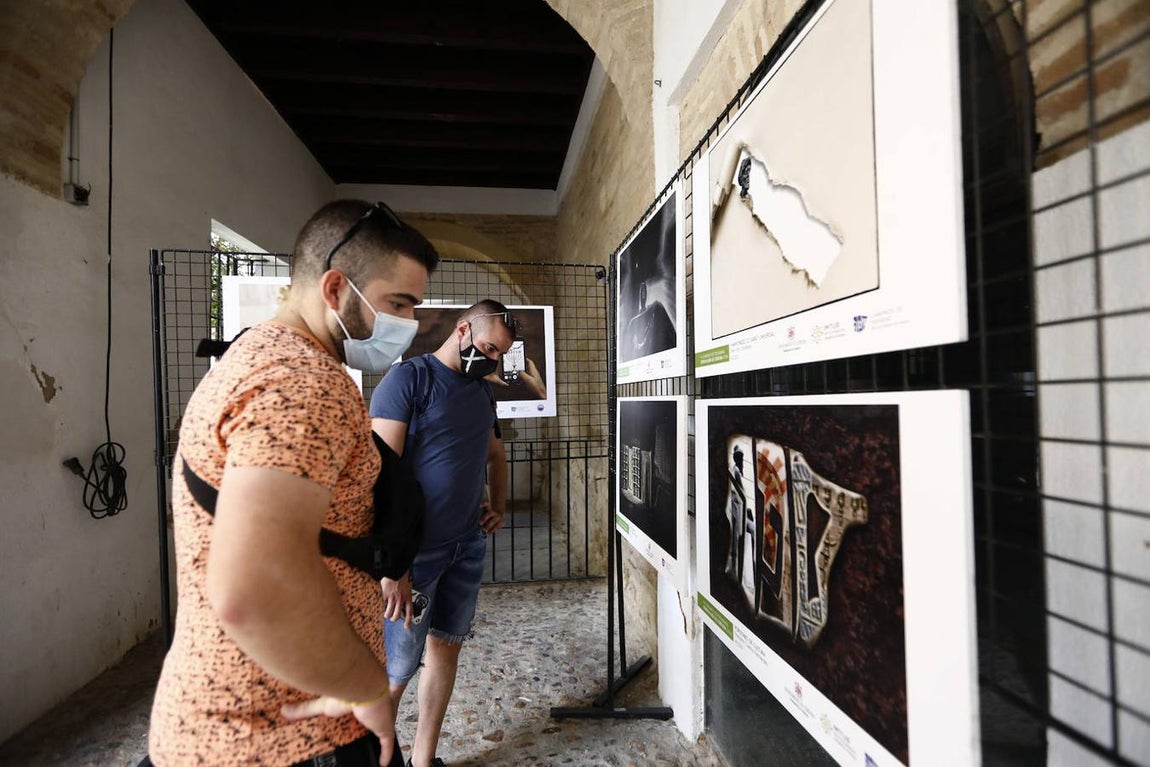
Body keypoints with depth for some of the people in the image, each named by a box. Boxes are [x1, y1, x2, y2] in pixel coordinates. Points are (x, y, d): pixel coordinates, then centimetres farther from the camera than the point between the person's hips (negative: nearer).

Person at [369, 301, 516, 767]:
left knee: (447, 645, 17)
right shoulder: (409, 378, -12)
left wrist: (499, 505, 10)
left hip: (469, 545, 7)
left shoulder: (481, 391, 11)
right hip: (415, 549, -7)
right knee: (395, 671, 1)